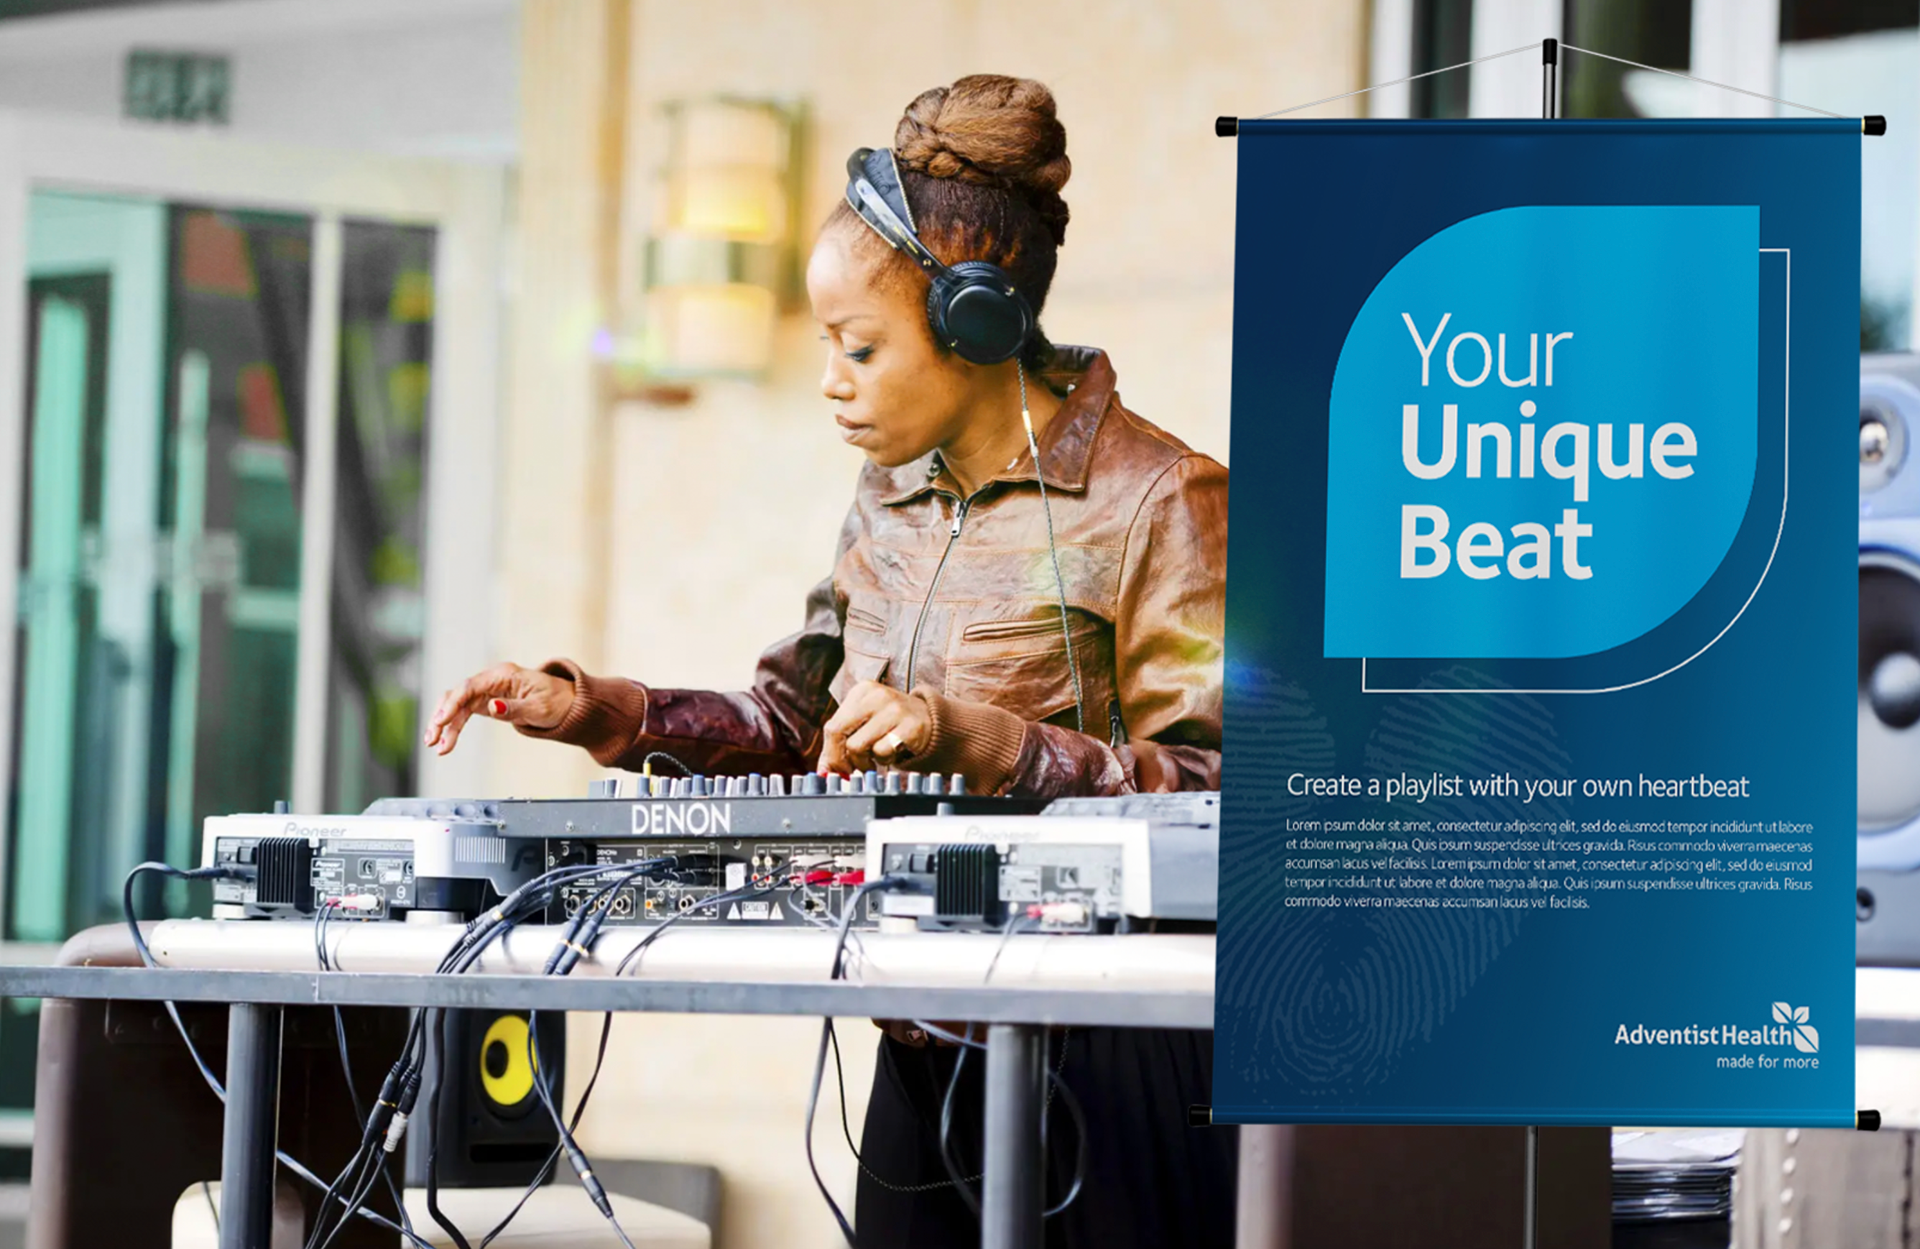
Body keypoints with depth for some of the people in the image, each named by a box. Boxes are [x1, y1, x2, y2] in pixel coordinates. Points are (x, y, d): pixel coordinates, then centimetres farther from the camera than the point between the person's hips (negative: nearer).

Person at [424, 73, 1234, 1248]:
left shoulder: (1155, 501, -10)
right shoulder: (893, 502, 14)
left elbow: (1210, 793, -17)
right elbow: (798, 726, 20)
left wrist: (968, 737, -25)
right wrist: (593, 709, 8)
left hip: (1105, 1068, -7)